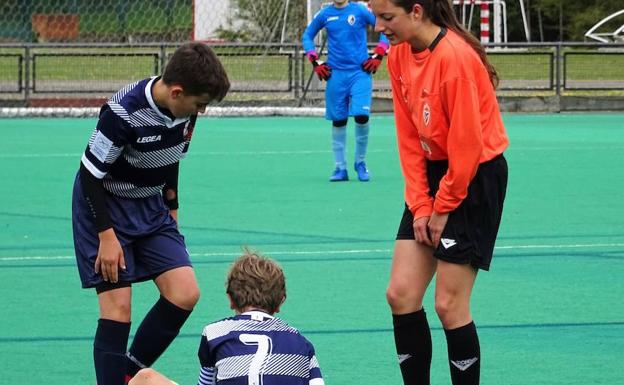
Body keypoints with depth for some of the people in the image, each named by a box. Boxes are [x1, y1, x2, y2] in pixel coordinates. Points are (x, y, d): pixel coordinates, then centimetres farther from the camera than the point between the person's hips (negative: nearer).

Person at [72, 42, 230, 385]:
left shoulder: (184, 109, -8)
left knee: (185, 293, -5)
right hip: (104, 206, -7)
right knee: (117, 306, -14)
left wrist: (171, 209, 18)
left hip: (150, 208, 7)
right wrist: (107, 236, -21)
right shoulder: (122, 113, -29)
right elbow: (90, 176, -21)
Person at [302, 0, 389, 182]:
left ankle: (360, 163, 6)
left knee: (361, 116, -14)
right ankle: (340, 168, 13)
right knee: (338, 121, 4)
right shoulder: (324, 15, 5)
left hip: (360, 71, -2)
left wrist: (378, 56, -4)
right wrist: (315, 62, 8)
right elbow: (307, 36, 18)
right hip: (336, 74, 2)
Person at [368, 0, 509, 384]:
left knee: (449, 304, -7)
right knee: (401, 294, 1)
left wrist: (443, 208, -10)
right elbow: (409, 137, 5)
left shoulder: (454, 56, -22)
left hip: (476, 177, -8)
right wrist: (420, 205, -2)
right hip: (433, 176, 8)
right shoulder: (399, 56, 3)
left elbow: (467, 144, -19)